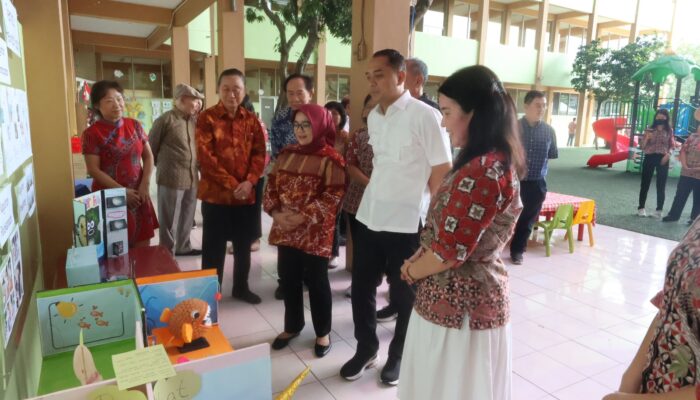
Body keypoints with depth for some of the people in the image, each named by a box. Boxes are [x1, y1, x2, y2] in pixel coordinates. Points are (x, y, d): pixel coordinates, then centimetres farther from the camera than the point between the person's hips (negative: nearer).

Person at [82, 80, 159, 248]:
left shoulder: (134, 125, 6)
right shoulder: (92, 133, -6)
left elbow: (148, 156, 7)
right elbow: (94, 170, -9)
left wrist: (145, 184, -6)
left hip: (138, 194, 4)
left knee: (143, 245, 7)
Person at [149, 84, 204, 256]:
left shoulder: (194, 120, 10)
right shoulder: (166, 119, -8)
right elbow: (151, 147, -2)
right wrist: (163, 165, 6)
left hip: (192, 177, 7)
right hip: (171, 178, -6)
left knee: (188, 216, 17)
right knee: (168, 219, 5)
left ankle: (183, 247, 33)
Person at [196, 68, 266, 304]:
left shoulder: (251, 120, 7)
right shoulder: (207, 118, -5)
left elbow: (260, 154, 3)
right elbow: (205, 156, -12)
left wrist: (249, 182, -12)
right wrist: (231, 184, -17)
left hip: (246, 194, 4)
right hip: (215, 194, -4)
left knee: (244, 245, 15)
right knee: (214, 248, 6)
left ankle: (241, 287, 32)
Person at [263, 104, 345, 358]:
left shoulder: (331, 158, -9)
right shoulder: (286, 154, 10)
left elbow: (334, 195, -16)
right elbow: (271, 184, 10)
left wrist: (302, 217, -20)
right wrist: (275, 212, -7)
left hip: (315, 232, -5)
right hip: (285, 229, 6)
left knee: (316, 281, 6)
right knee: (288, 279, 14)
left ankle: (323, 332, 25)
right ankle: (292, 326, 34)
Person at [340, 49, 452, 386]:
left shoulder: (425, 115, -12)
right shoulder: (373, 117, 9)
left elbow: (442, 171, -10)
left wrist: (430, 218, -8)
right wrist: (376, 191, 13)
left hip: (407, 222, -6)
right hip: (368, 216, 6)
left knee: (404, 295, 10)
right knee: (361, 287, 14)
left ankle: (399, 355, 33)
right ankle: (366, 347, 36)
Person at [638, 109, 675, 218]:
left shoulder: (669, 131, 6)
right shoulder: (649, 130, 4)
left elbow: (671, 145, 8)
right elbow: (642, 147, 3)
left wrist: (668, 154, -10)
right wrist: (647, 138, -15)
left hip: (662, 158, 0)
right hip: (649, 157, 0)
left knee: (661, 185, 3)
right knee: (645, 183, 3)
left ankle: (659, 210, 11)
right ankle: (641, 208, 11)